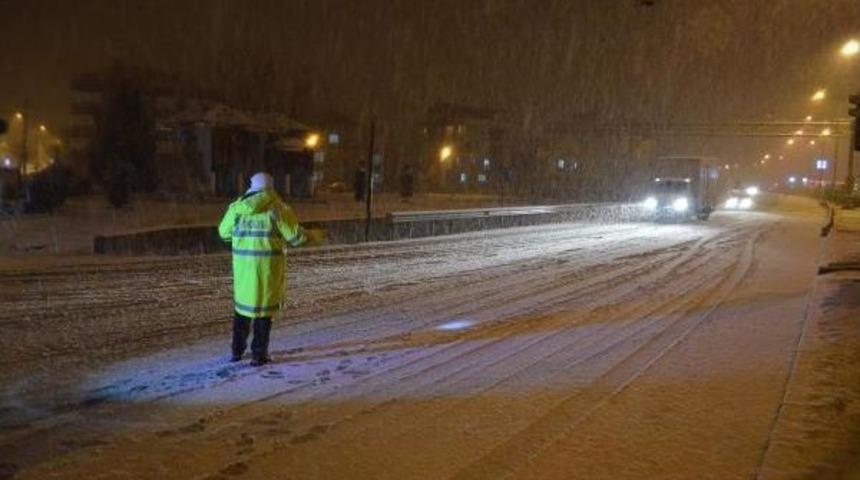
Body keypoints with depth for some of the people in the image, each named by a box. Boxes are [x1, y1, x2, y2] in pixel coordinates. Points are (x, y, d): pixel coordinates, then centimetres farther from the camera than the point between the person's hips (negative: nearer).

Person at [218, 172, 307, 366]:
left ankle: (237, 350, 25)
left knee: (242, 304, 19)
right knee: (264, 308, 6)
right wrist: (303, 236, 14)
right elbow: (295, 237, -8)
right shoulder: (277, 208, -8)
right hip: (267, 266, -3)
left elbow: (224, 233, 13)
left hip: (243, 265, 3)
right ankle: (259, 354, 10)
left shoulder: (237, 207, 2)